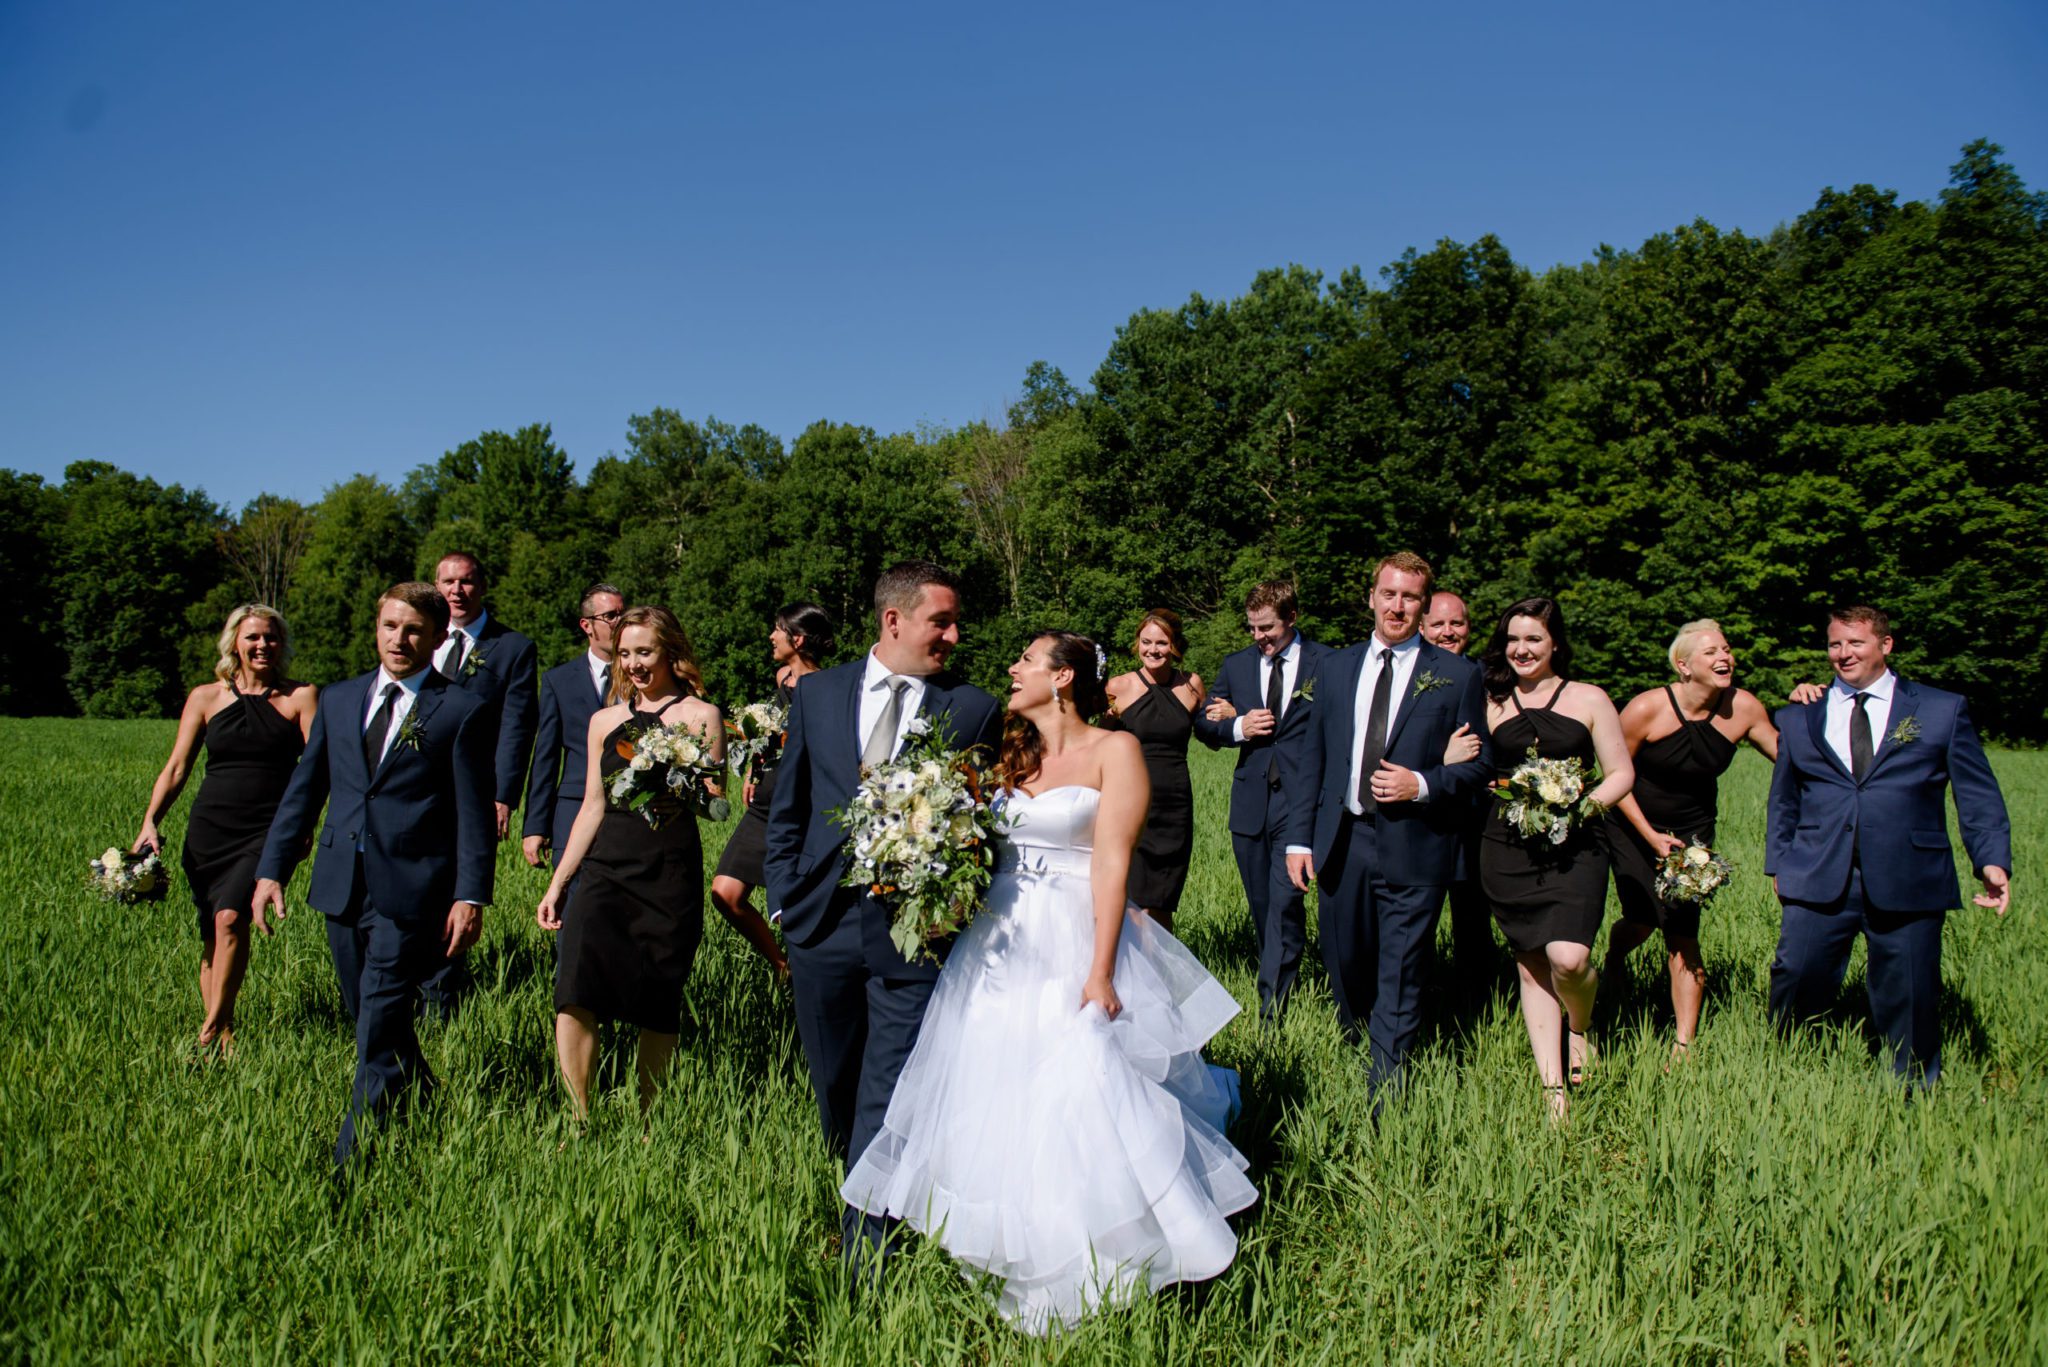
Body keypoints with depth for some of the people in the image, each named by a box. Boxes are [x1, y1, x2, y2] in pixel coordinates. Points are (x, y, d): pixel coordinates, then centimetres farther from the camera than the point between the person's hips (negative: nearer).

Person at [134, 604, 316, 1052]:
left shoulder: (300, 697, 3)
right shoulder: (206, 697, 9)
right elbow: (177, 768, 8)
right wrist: (150, 822, -5)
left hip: (268, 830, -3)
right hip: (209, 828, 3)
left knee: (230, 918, -21)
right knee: (211, 936, 5)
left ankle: (212, 1030, -10)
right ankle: (223, 1039, 16)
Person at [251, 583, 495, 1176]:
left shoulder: (462, 712, -2)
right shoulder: (338, 701, 14)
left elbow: (475, 814, -5)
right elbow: (303, 792, 16)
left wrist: (470, 896, -12)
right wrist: (271, 869, 9)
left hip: (410, 893, -6)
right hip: (342, 886, 6)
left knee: (379, 1036, -5)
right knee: (368, 1019, 15)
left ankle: (348, 1166, 2)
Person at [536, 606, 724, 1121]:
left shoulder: (700, 716, 3)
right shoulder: (605, 721, 15)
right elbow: (593, 808, 19)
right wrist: (557, 884, 17)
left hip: (671, 875, -3)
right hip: (606, 869, 3)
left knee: (658, 1004, 3)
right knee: (574, 993, -13)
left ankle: (647, 1123, 19)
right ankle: (579, 1122, -5)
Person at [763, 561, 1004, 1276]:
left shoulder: (974, 710, -2)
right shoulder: (817, 692, 5)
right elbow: (787, 808, 11)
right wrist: (783, 901, 7)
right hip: (823, 922, 4)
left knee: (886, 1103, -1)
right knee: (834, 1087, 18)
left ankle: (862, 1263, 11)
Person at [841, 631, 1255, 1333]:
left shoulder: (1114, 750, -4)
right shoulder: (1010, 755, 14)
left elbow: (1112, 862, -12)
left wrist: (1101, 973, -18)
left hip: (1076, 946, -6)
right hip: (998, 945, 6)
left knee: (1080, 1101, -7)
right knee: (994, 1102, 8)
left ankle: (1098, 1269, 13)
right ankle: (1020, 1259, 27)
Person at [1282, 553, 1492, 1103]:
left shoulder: (1456, 674, 1)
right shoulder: (1337, 667, 10)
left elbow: (1480, 763, 2)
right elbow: (1311, 756, 10)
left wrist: (1422, 785, -15)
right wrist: (1299, 837, 4)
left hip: (1414, 847, -3)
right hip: (1343, 842, 3)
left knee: (1399, 980, 2)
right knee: (1344, 962, 15)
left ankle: (1382, 1101, 14)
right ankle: (1353, 1042, 44)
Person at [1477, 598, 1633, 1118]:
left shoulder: (1588, 699, 6)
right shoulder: (1492, 704, 12)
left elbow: (1621, 773, 7)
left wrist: (1589, 803, -10)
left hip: (1575, 846, -2)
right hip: (1507, 848, 2)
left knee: (1568, 957, -18)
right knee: (1531, 965, 4)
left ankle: (1579, 1028, 17)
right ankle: (1553, 1088, 12)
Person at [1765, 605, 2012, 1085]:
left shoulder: (1943, 710, 10)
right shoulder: (1797, 718, 15)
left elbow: (1978, 794, 6)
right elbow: (1783, 801, 19)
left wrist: (1993, 860, -7)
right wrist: (1778, 864, 10)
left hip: (1907, 883, -1)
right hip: (1818, 881, 1)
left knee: (1910, 1001, 5)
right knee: (1796, 981, -2)